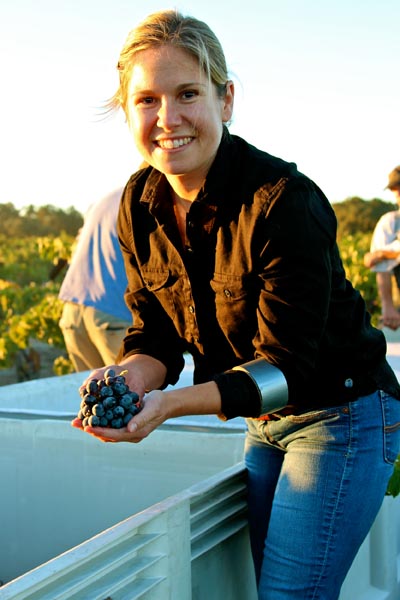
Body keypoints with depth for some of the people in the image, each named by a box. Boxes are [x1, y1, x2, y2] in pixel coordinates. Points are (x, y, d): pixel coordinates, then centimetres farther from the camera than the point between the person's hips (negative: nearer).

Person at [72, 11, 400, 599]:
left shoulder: (284, 203, -28)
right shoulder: (140, 205, -6)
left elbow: (285, 364, -27)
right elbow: (157, 333, -2)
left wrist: (171, 403, -40)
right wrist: (129, 377, -24)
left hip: (341, 420, -7)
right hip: (264, 424, 7)